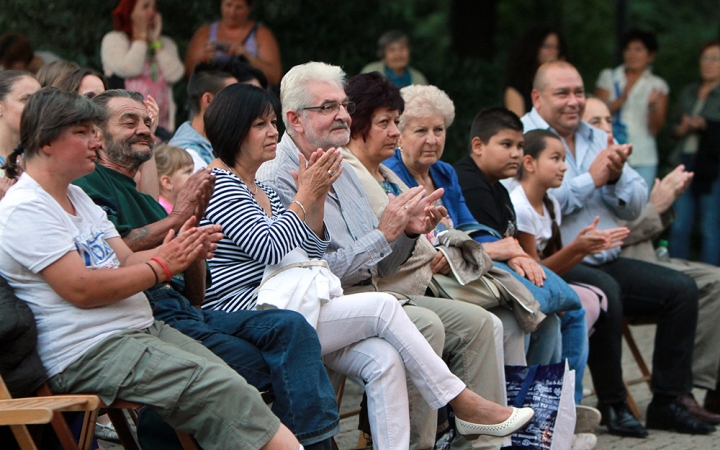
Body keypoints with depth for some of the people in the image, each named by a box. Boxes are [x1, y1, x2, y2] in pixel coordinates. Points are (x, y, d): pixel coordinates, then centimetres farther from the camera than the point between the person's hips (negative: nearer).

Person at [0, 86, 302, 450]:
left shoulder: (77, 197, 20)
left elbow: (127, 262, 15)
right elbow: (80, 289, -18)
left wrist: (181, 252, -5)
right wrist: (162, 266, -14)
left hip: (142, 331, 9)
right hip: (88, 354, -9)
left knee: (233, 388, -10)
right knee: (219, 388, -23)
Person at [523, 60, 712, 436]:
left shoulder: (596, 139, 19)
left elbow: (635, 207, 14)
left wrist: (615, 177, -7)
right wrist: (591, 179, -14)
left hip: (606, 261, 8)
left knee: (682, 288, -6)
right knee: (605, 291, -35)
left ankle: (666, 403, -1)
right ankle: (612, 405, -19)